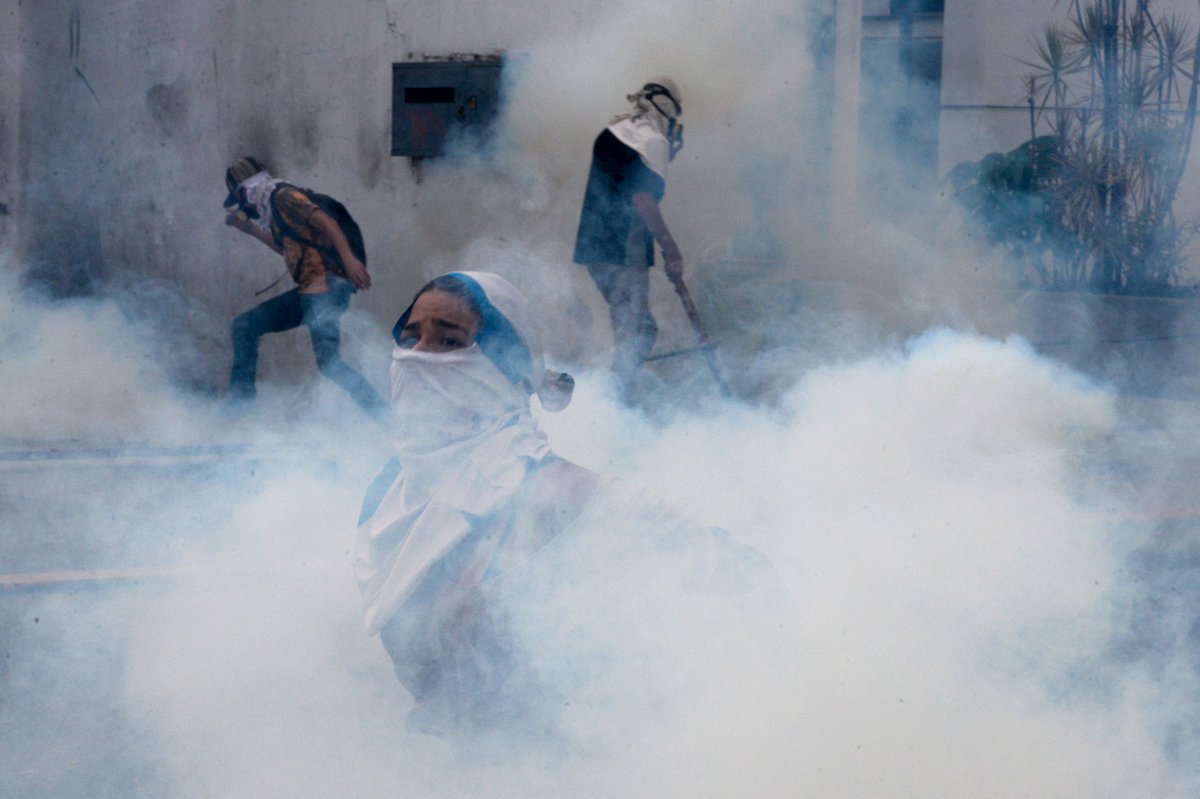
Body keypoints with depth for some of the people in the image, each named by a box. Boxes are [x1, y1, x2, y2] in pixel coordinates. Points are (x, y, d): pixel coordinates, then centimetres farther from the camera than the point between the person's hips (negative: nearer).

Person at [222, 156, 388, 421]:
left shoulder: (284, 196, -6)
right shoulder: (274, 209, 21)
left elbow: (324, 221, -19)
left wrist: (348, 258, -32)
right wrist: (249, 228, 36)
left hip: (326, 286, -10)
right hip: (308, 290, 10)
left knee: (328, 361, -20)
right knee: (244, 326, 14)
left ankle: (383, 414, -16)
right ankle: (240, 400, 19)